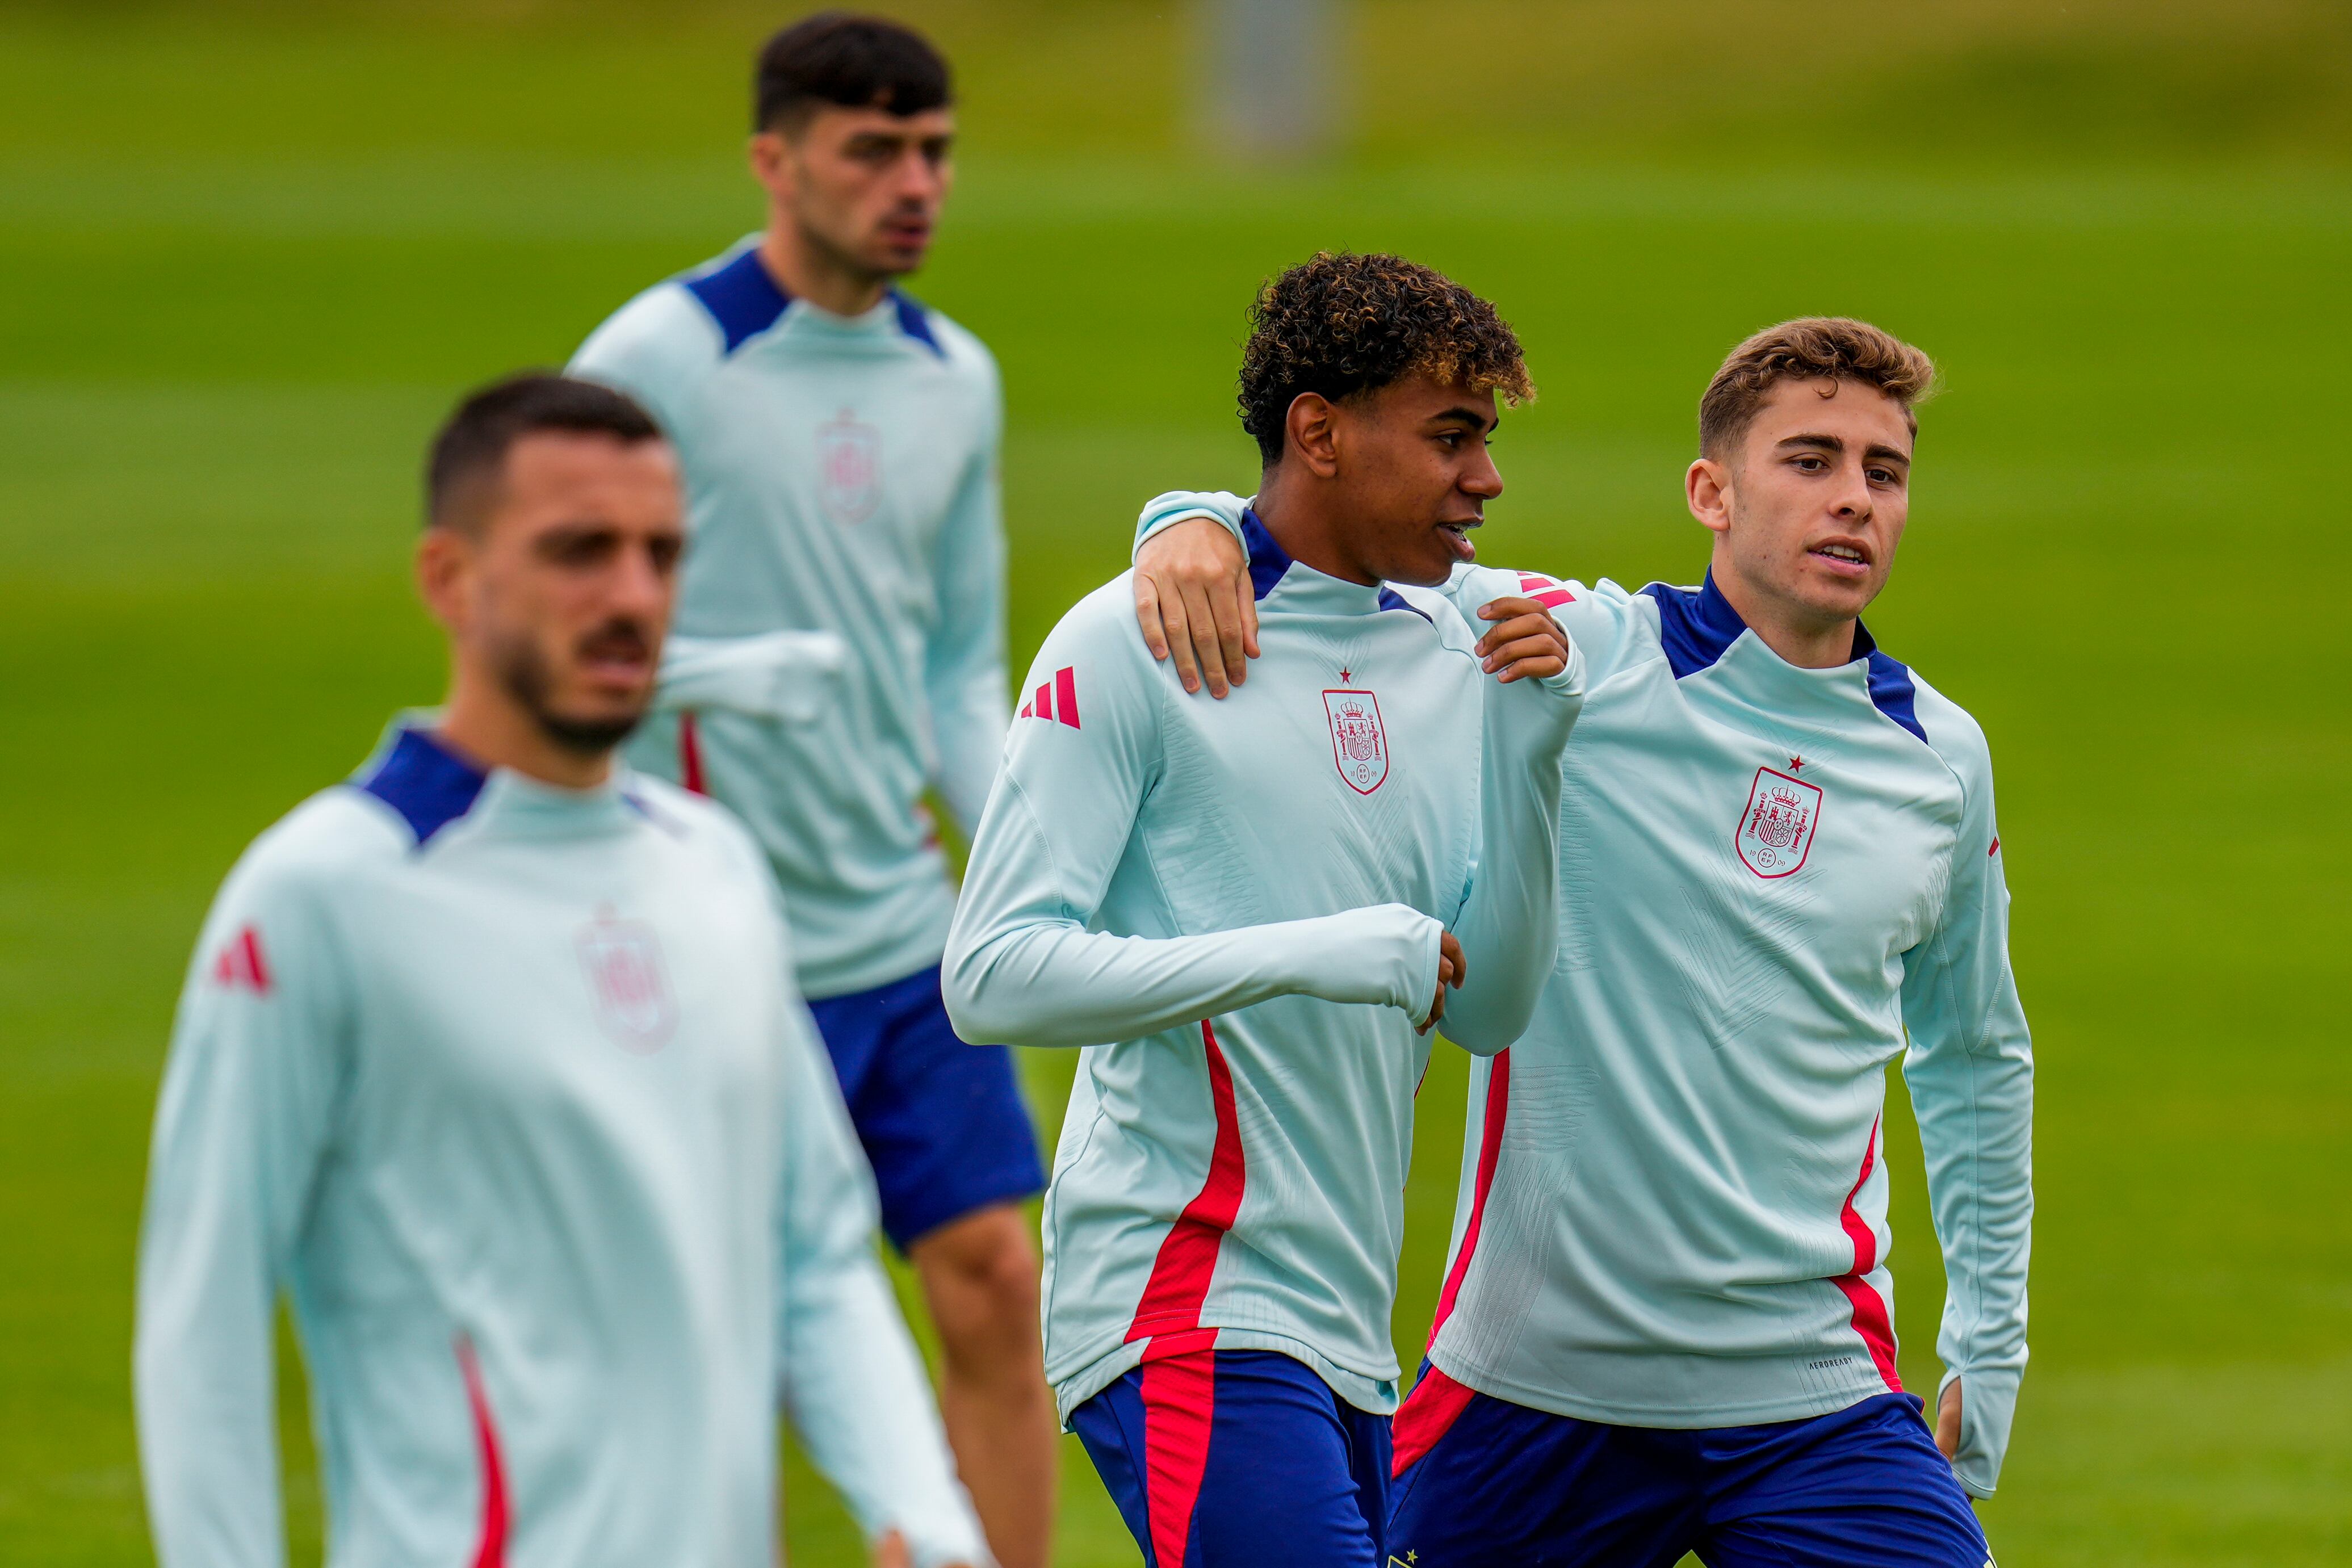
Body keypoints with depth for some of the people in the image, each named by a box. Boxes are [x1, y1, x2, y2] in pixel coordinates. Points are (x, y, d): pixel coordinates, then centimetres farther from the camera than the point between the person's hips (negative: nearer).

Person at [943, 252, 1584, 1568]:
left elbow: (1490, 1010, 11)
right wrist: (1313, 956, -19)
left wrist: (1528, 753, -3)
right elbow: (995, 976, -12)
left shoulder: (1448, 656, 13)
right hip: (1183, 1302, -7)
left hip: (1350, 1341, 7)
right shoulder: (1130, 647, -6)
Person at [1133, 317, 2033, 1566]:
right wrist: (1198, 526, -22)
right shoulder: (1579, 653, -4)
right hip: (1530, 1376, -2)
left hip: (1810, 1399, 2)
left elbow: (1976, 1062, 22)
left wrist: (1986, 1350, 20)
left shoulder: (1940, 760, 8)